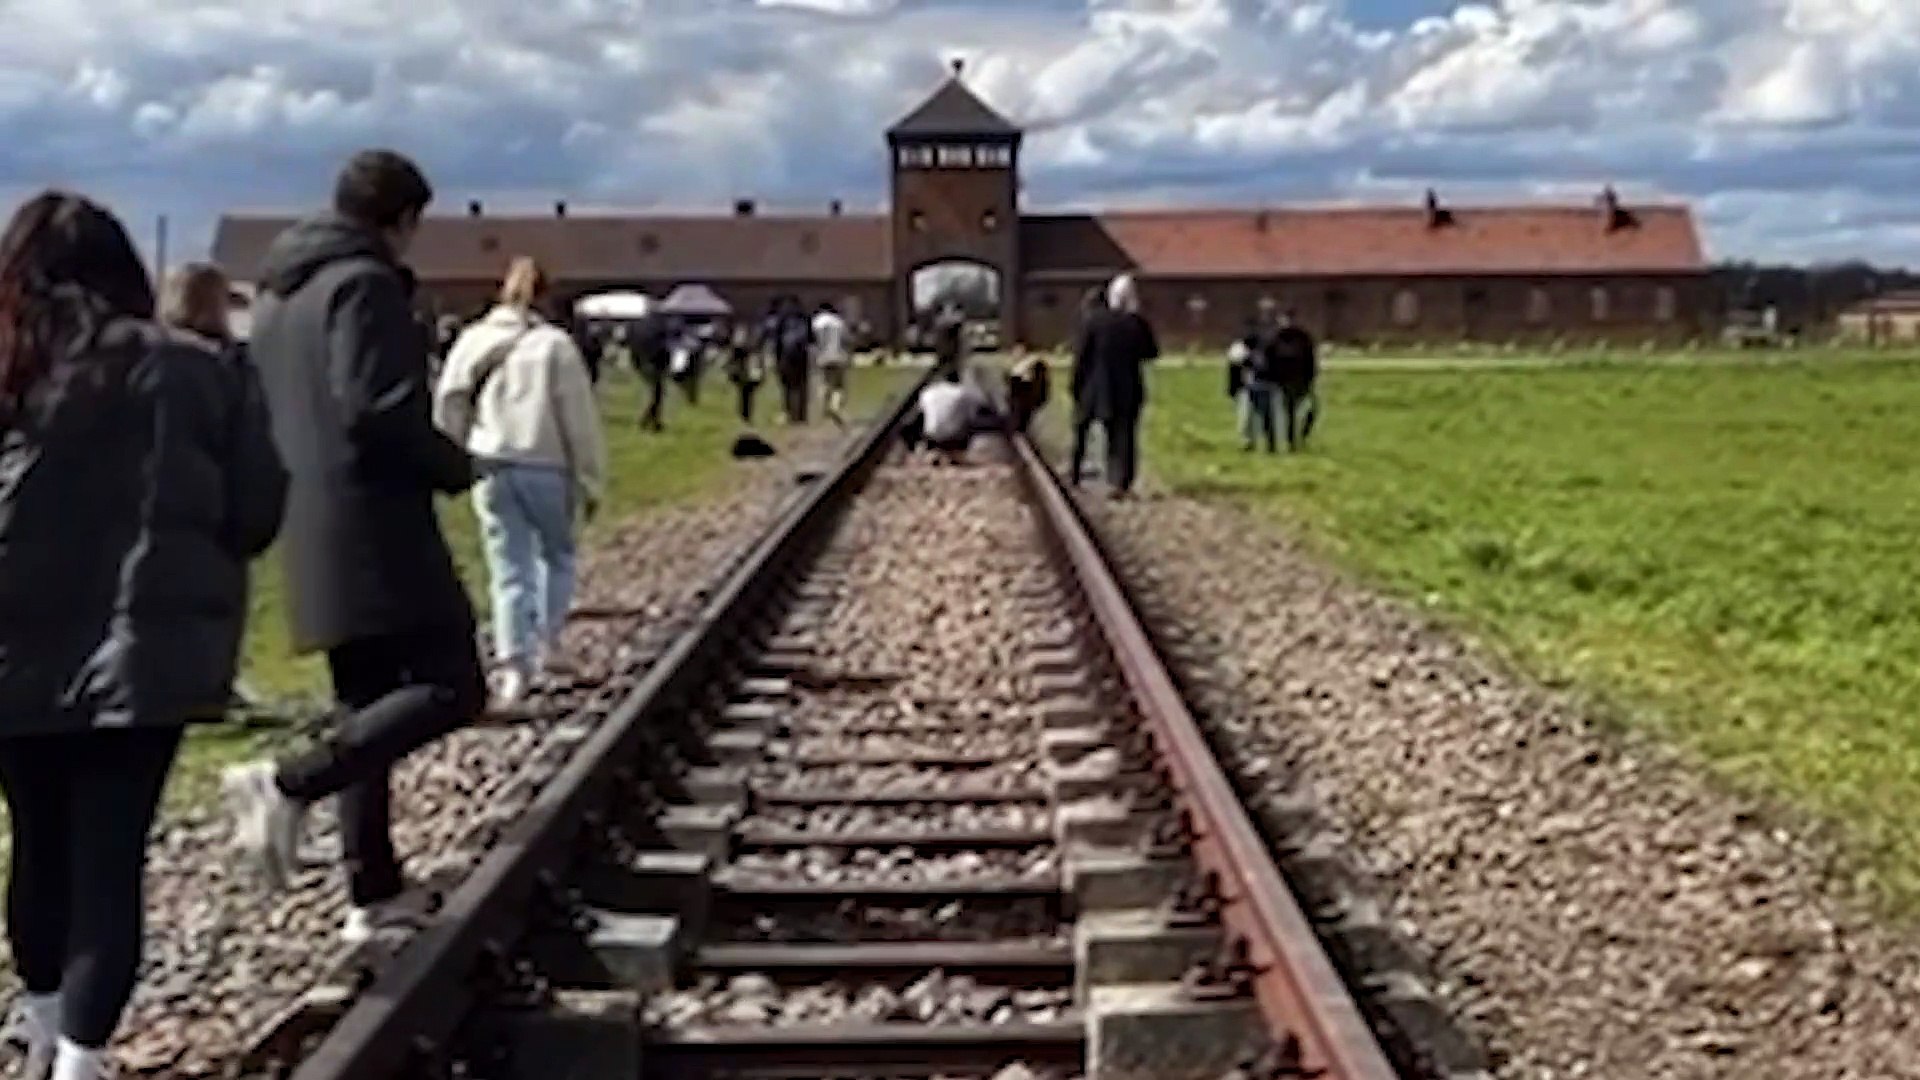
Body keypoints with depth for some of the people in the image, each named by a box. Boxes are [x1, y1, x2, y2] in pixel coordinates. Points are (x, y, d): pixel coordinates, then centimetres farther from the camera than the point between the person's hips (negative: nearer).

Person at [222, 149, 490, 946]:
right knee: (450, 688, -9)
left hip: (312, 535, 10)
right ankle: (292, 783, -22)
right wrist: (455, 467, -7)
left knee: (365, 704, 14)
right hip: (375, 526, -10)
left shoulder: (278, 295, 19)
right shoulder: (365, 284, -10)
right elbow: (375, 408, -20)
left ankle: (375, 893, 16)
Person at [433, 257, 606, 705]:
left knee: (510, 571, 6)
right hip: (546, 469, -2)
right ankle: (548, 643, 15)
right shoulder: (555, 345, -7)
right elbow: (580, 420, -5)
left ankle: (514, 665, -3)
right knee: (556, 555, 21)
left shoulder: (472, 341, 4)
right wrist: (590, 482, 2)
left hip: (491, 469, 2)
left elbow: (447, 407, 7)